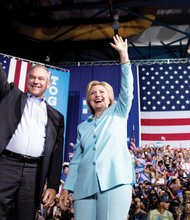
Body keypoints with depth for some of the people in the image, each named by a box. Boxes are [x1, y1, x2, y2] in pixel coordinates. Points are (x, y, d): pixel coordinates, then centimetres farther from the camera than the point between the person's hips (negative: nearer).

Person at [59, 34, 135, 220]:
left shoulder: (118, 113, 16)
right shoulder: (82, 126, 22)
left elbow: (127, 87, 3)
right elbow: (76, 159, 17)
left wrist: (123, 55, -2)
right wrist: (67, 187, 8)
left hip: (115, 180, -3)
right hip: (85, 186, 3)